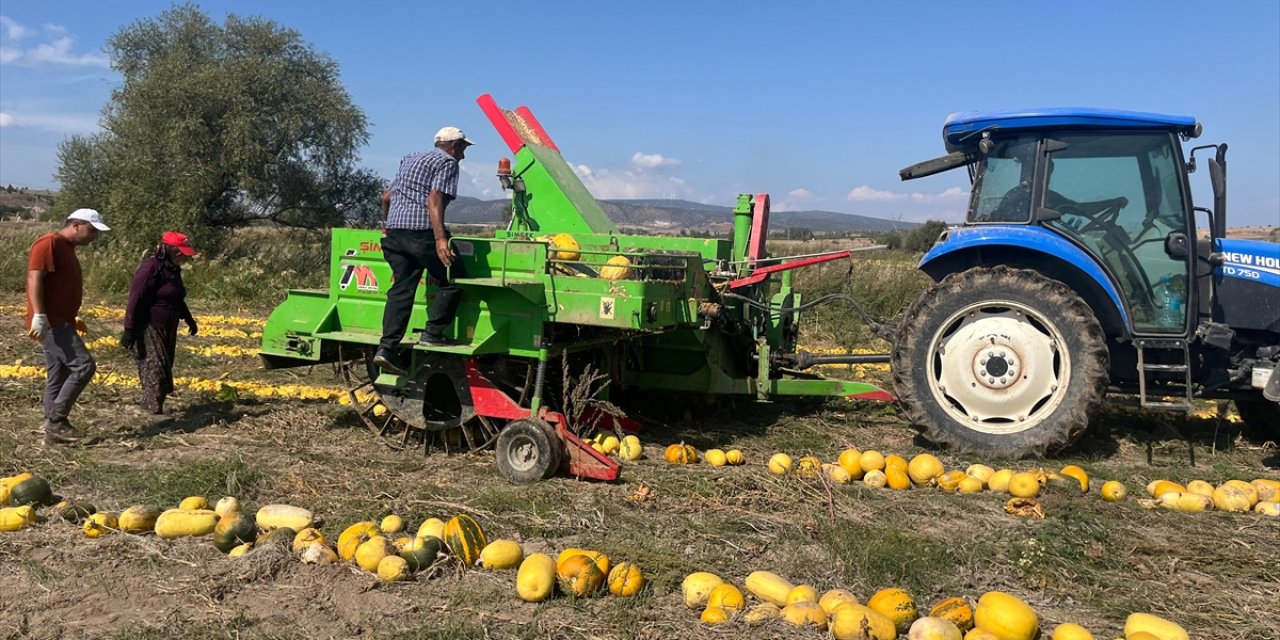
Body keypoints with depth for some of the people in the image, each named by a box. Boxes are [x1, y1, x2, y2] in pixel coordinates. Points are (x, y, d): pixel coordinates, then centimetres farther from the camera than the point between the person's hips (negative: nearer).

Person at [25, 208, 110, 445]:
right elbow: (34, 278, -19)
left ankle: (54, 429, 15)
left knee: (58, 378, 10)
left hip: (60, 322, 10)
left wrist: (74, 317, 24)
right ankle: (55, 419, -6)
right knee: (84, 365, -14)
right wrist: (39, 316, -25)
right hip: (49, 323, -10)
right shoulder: (50, 243, -11)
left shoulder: (67, 248, 19)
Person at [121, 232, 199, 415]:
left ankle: (151, 405, 19)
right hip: (149, 329, -9)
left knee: (165, 368, 11)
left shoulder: (173, 269, 11)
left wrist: (188, 318, 32)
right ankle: (154, 410, -6)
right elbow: (135, 299, -20)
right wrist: (129, 329, -23)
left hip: (167, 329, 9)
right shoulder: (151, 268, -17)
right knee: (155, 368, -10)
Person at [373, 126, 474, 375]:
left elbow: (387, 198, 29)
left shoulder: (411, 159, 28)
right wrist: (441, 238, -23)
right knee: (452, 281, 4)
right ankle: (433, 334, -1)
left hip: (394, 231, 8)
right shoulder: (447, 162, 2)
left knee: (402, 288, 6)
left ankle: (387, 347, -3)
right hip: (422, 231, -8)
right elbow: (434, 200, -14)